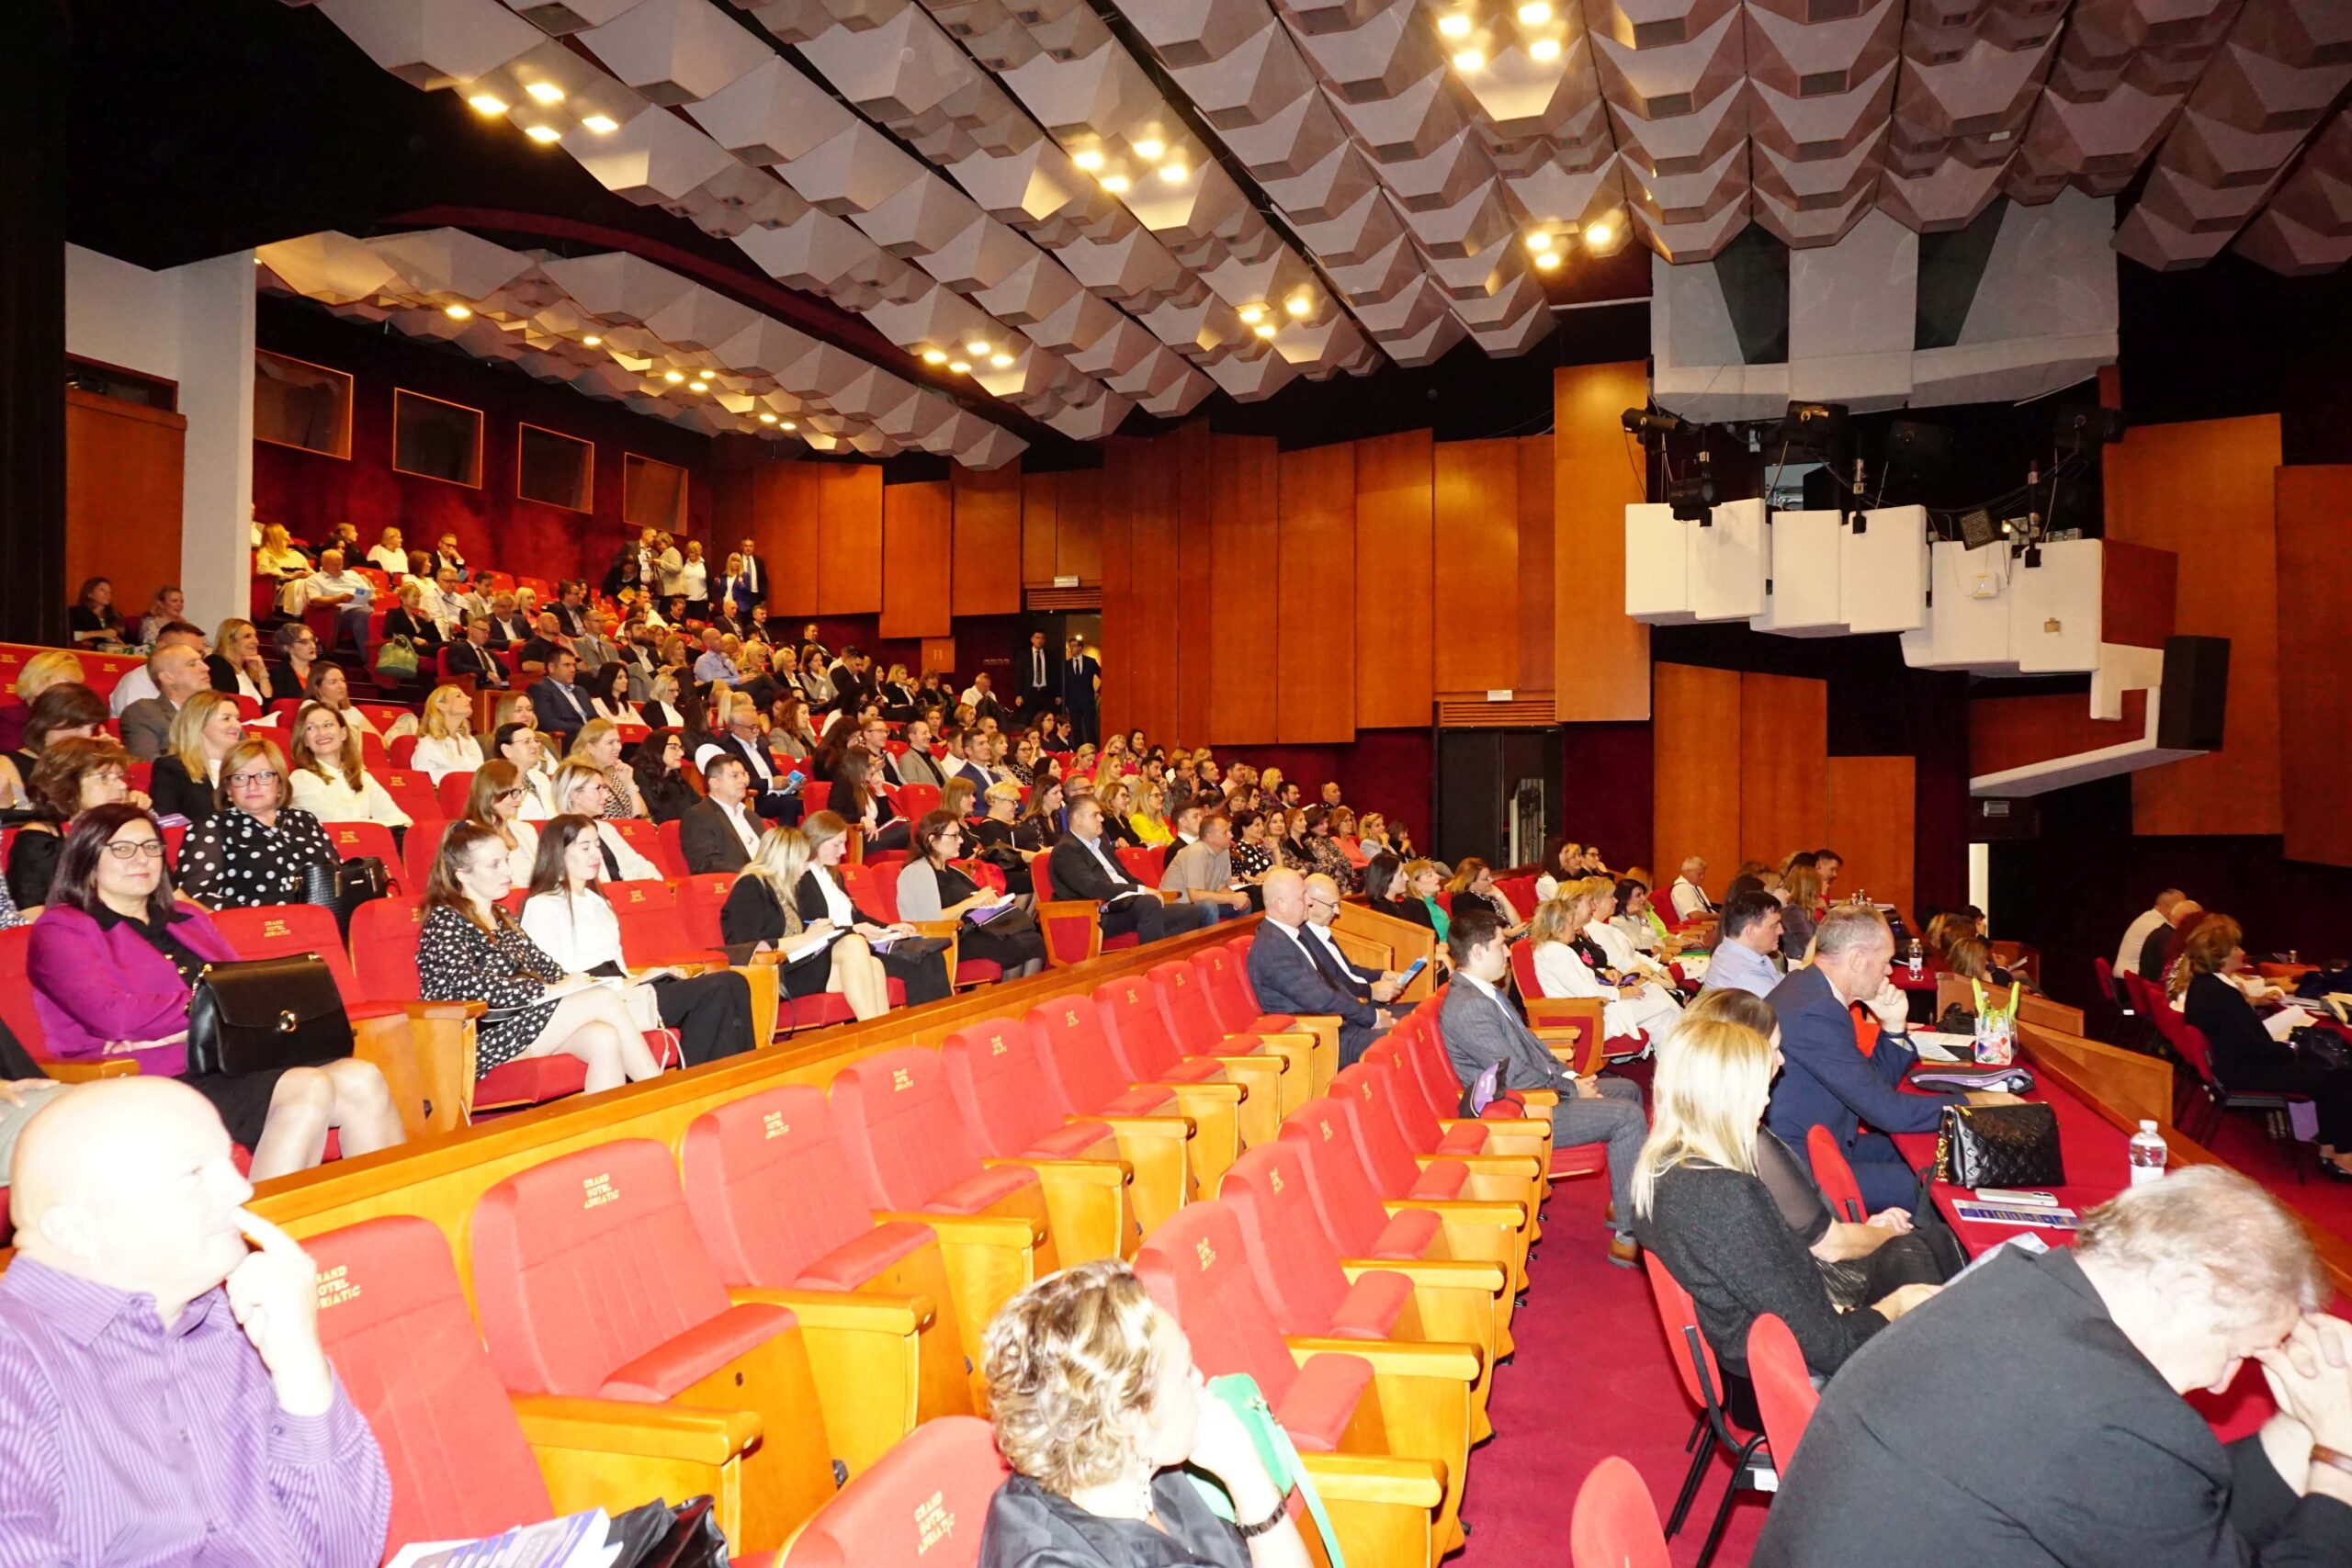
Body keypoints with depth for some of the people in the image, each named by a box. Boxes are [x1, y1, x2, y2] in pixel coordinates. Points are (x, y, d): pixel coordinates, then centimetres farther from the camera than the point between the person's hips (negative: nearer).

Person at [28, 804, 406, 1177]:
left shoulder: (188, 919, 26)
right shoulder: (61, 929, 6)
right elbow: (112, 1015, -11)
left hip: (233, 1061, 6)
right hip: (158, 1084, -6)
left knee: (361, 1080, -22)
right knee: (310, 1089, -31)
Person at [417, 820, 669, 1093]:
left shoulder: (500, 916, 21)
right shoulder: (444, 920, -5)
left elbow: (539, 963, 16)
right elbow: (473, 987, -18)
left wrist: (575, 982, -5)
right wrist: (549, 990, -18)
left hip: (519, 1020, 7)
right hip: (480, 1040, -7)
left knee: (605, 1039, -23)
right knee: (604, 999, -20)